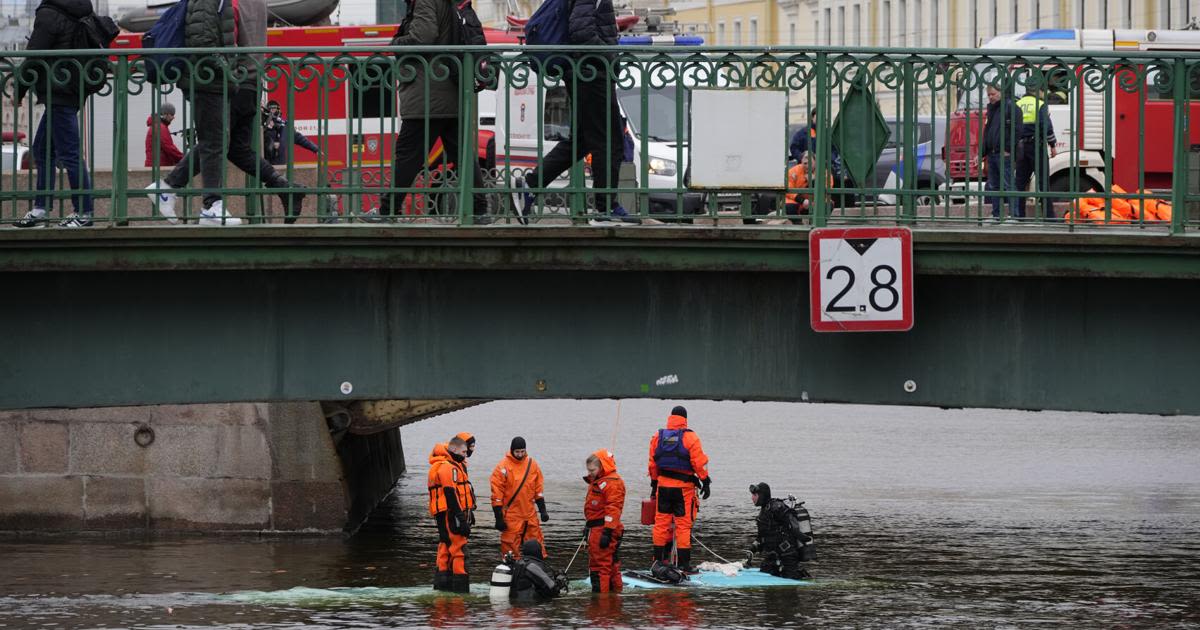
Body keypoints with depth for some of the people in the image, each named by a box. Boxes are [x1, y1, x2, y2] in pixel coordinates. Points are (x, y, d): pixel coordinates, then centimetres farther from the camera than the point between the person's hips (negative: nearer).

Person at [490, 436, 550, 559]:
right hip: (511, 516, -4)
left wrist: (542, 509, 9)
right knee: (511, 548, -2)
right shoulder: (503, 467, -8)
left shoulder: (532, 465, 6)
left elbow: (538, 489, 14)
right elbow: (496, 494, -7)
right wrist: (499, 518, -9)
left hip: (530, 515, 4)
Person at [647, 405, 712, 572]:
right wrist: (706, 482, -1)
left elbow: (653, 464, 13)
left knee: (661, 523, 11)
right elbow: (699, 463, -10)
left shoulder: (658, 437, 6)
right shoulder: (690, 437, -7)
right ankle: (684, 563, -2)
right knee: (683, 525, -1)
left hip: (663, 485, 4)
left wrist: (654, 484, 22)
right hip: (684, 487, -4)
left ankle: (659, 559, 14)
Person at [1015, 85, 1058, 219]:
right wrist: (1052, 145, -6)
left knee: (1020, 182, 9)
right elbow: (1046, 126, -15)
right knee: (1044, 183, -2)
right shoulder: (1040, 105, -7)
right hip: (1037, 146, -5)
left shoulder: (1017, 105, 10)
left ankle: (1018, 214, 7)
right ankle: (1048, 215, -4)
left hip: (1020, 147, 5)